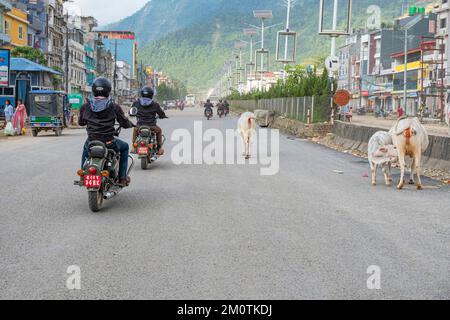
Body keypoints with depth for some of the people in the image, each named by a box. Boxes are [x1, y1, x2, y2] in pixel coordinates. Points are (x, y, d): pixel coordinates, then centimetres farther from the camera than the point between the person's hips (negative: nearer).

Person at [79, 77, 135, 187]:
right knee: (125, 147, 27)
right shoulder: (114, 107, -7)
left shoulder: (85, 107, -1)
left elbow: (81, 122, 14)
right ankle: (122, 177, 23)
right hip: (109, 142, -3)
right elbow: (125, 123, -1)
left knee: (86, 148, 39)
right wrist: (132, 124, 22)